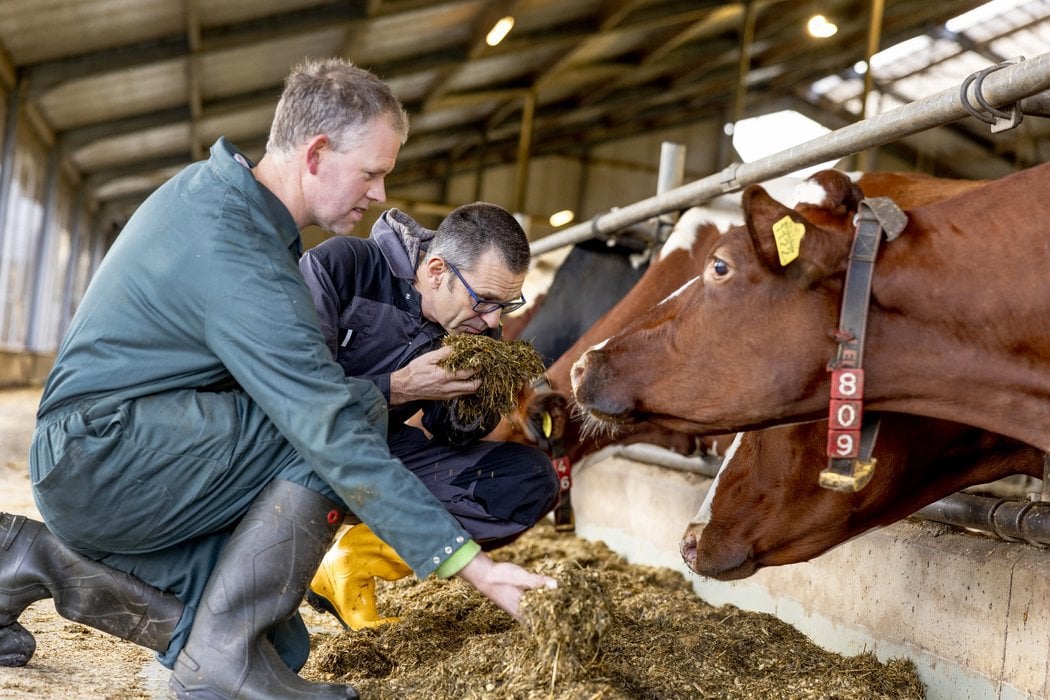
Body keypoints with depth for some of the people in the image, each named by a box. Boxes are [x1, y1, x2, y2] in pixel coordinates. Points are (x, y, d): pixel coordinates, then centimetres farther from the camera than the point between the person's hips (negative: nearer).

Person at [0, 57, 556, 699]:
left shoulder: (210, 183, 5)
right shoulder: (239, 267, -25)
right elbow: (339, 437, -29)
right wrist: (473, 564, -27)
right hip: (100, 460, -10)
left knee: (280, 643, 5)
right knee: (354, 411, -23)